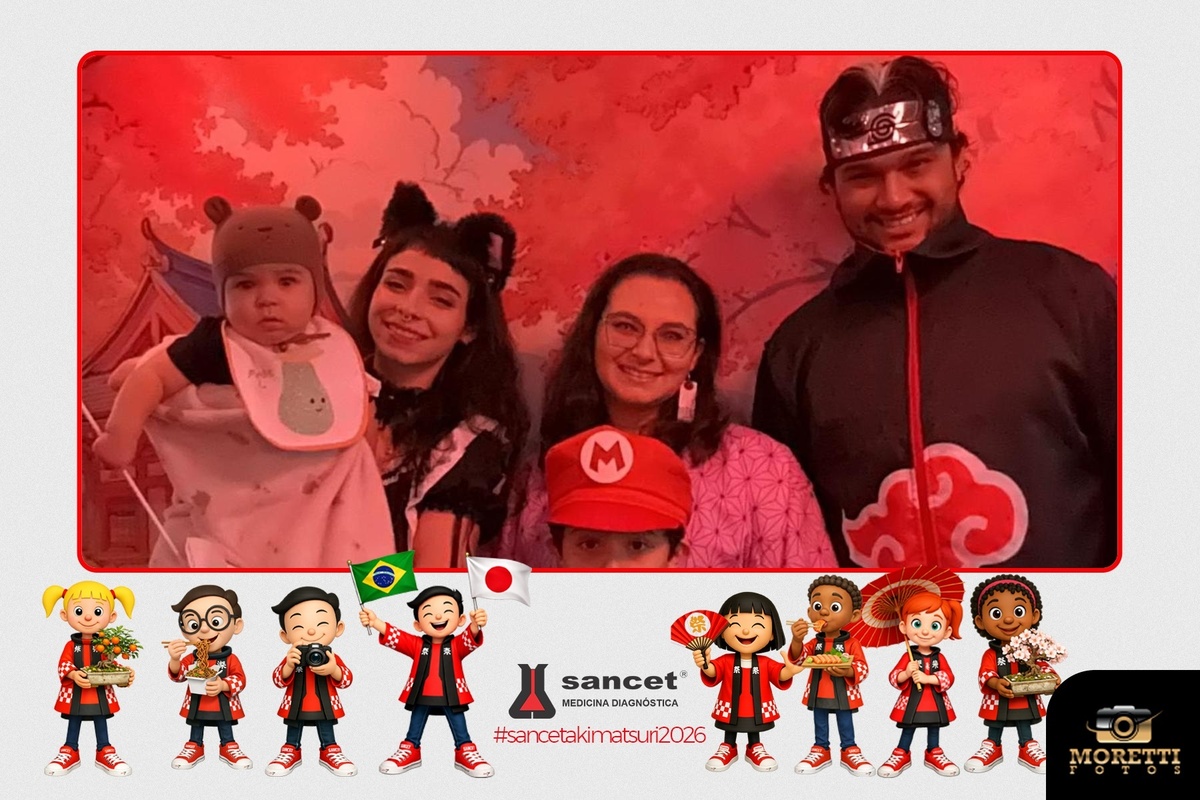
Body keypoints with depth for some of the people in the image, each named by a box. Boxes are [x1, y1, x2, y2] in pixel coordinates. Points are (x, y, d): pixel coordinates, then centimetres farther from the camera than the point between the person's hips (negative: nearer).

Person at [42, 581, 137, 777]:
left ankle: (104, 752, 21)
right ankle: (70, 752, 25)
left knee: (101, 721, 9)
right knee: (73, 722, 12)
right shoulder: (71, 645, -6)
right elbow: (63, 665, -12)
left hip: (101, 692, 0)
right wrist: (74, 675, -31)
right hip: (75, 692, 0)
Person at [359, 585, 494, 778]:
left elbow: (471, 638, -26)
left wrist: (475, 625, -52)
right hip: (421, 697, 2)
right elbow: (392, 636, -9)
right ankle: (410, 751, 32)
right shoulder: (417, 645, -1)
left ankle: (465, 752, 18)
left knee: (459, 726, 5)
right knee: (415, 727, 15)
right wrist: (375, 622, -27)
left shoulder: (457, 645, -5)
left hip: (451, 698, -2)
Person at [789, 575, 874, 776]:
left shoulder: (852, 644, -10)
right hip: (818, 693, 3)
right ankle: (821, 751, 27)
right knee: (819, 722, 13)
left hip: (843, 694, -3)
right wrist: (797, 641, -31)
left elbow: (862, 668, -14)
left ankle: (849, 751, 24)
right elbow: (798, 659, -13)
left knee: (845, 723, 8)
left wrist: (848, 672, -35)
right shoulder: (814, 643, -2)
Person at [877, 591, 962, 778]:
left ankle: (933, 754, 32)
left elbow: (948, 679, -15)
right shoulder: (908, 656, -9)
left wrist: (927, 678, -26)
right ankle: (902, 755, 23)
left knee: (934, 729, 15)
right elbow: (893, 678, -11)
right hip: (911, 702, -2)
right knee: (907, 729, 9)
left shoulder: (940, 658, -5)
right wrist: (906, 674, -31)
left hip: (935, 703, 2)